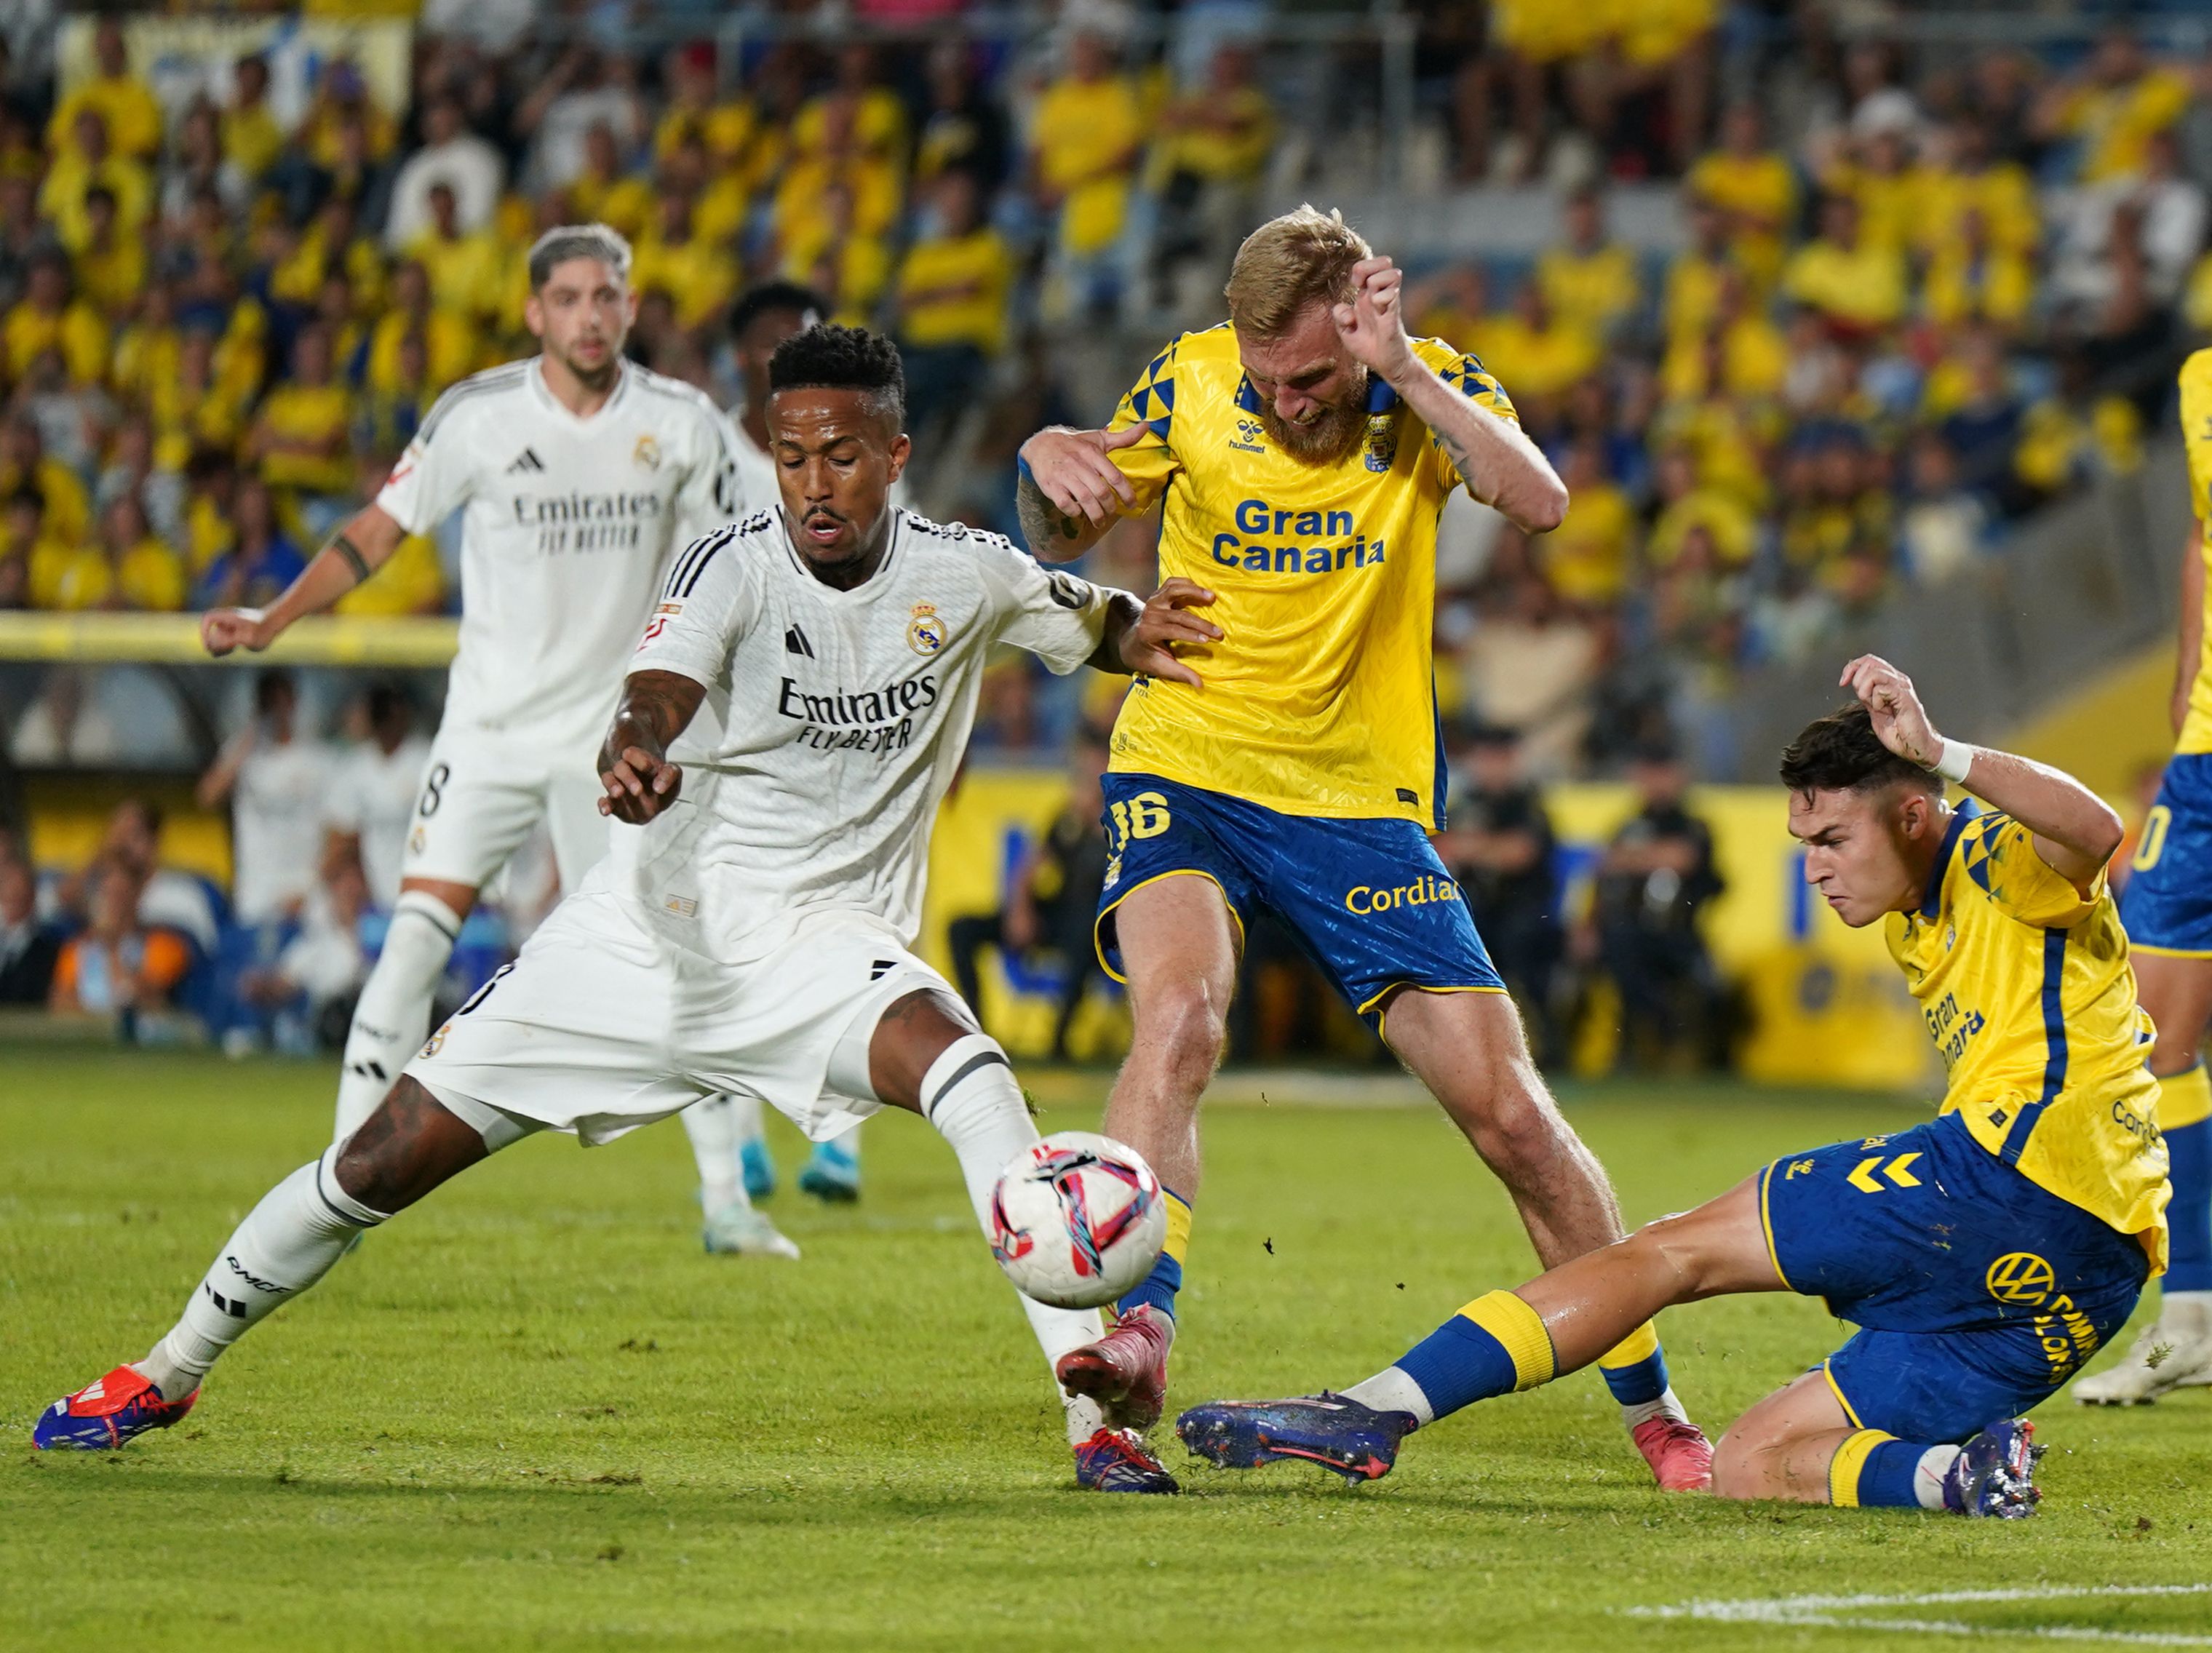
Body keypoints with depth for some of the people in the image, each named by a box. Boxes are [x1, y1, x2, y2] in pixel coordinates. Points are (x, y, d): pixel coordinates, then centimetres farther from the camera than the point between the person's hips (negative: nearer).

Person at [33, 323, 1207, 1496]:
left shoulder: (965, 576, -5)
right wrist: (634, 754, -57)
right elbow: (656, 693, -33)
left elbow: (1100, 627, 15)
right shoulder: (734, 566, -14)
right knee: (387, 1157, 1)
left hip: (824, 941, 0)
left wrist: (1141, 634, -9)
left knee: (966, 1073, -33)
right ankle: (169, 1374, 23)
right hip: (654, 928, 0)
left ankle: (1095, 1417, -33)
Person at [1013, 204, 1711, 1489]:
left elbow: (1540, 504, -23)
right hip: (1187, 770, 0)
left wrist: (1407, 374, -30)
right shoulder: (1191, 386, -3)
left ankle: (1654, 1406, 13)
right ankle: (1139, 1339, -39)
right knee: (1179, 1018, -31)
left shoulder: (1432, 389, -4)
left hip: (1365, 800, 1)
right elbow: (1065, 542, 10)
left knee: (1511, 1113, -2)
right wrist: (1045, 467, -13)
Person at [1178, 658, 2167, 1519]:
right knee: (1746, 1467, 7)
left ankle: (1376, 1409, -12)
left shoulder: (2007, 857, -2)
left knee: (1672, 1250, -5)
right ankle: (1960, 1472, -20)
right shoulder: (1916, 924, 29)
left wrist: (1942, 755, -34)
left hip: (2028, 1169, -10)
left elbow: (2094, 833, -24)